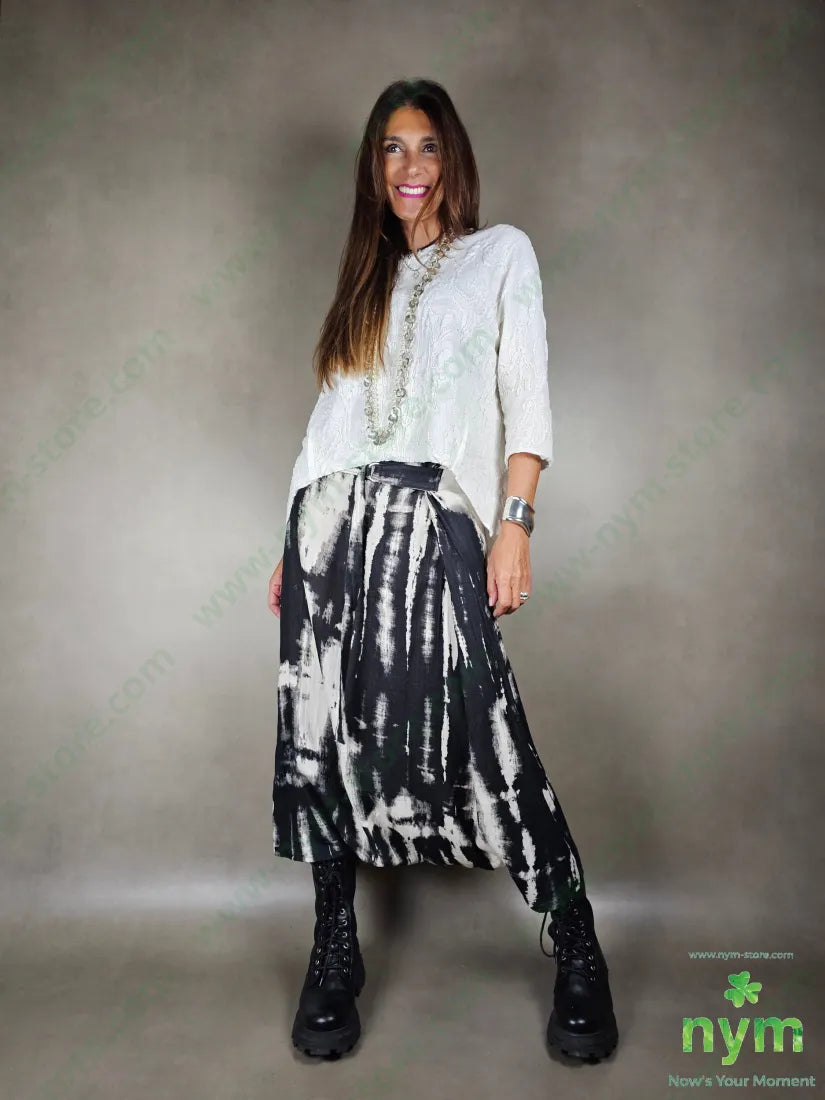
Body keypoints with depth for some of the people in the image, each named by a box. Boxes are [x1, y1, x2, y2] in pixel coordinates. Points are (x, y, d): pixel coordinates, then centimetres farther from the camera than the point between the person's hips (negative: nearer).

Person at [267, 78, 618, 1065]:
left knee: (488, 743, -8)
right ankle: (334, 959, 17)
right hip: (334, 518, 4)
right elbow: (330, 412, 18)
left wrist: (514, 523, -10)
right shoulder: (366, 278, 23)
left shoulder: (502, 253, 13)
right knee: (324, 736, 2)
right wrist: (292, 548, 13)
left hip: (435, 522, -4)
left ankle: (578, 956, 12)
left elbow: (526, 399, 3)